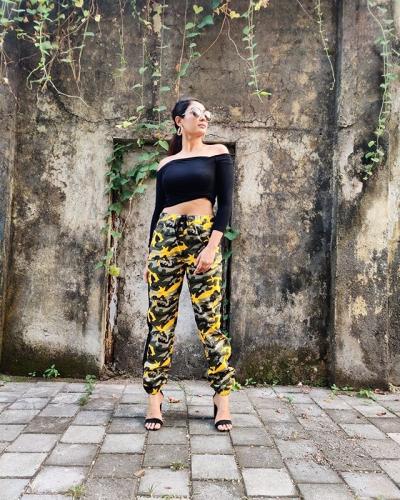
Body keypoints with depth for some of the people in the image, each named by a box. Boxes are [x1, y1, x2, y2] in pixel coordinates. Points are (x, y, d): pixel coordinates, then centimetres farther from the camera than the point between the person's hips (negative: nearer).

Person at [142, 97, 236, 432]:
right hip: (165, 238, 3)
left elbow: (226, 203, -1)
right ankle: (155, 398, 10)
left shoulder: (217, 153, 7)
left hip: (203, 237, -2)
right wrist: (150, 255, 11)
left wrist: (212, 246, -13)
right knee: (160, 320, 1)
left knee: (209, 320, -4)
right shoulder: (166, 164, 15)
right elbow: (158, 208, 16)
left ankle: (222, 398, 7)